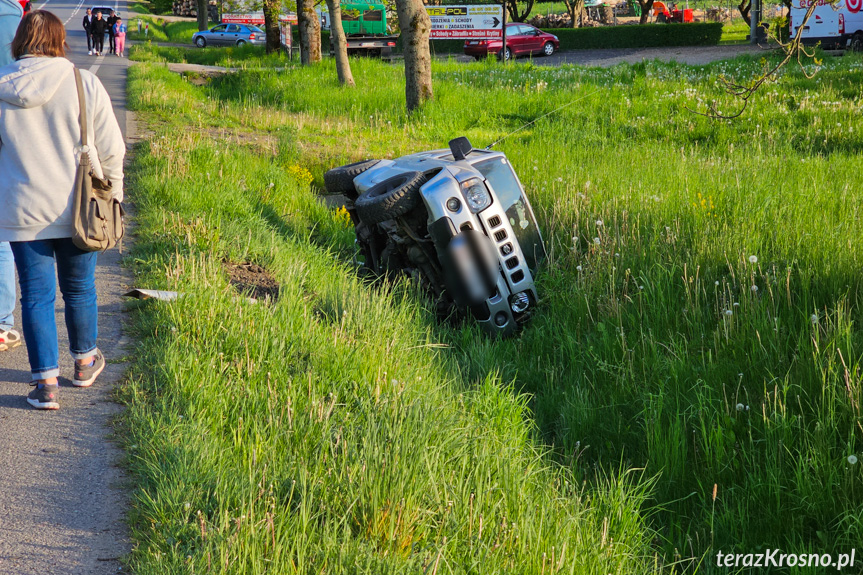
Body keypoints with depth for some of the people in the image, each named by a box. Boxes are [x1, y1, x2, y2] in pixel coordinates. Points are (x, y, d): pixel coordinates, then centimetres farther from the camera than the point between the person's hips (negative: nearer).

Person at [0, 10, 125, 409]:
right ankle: (85, 363, 34)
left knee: (36, 294, 6)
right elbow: (110, 149, -4)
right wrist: (112, 194, 11)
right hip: (79, 209, 0)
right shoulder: (84, 85, -7)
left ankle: (46, 383, 3)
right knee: (79, 288, 17)